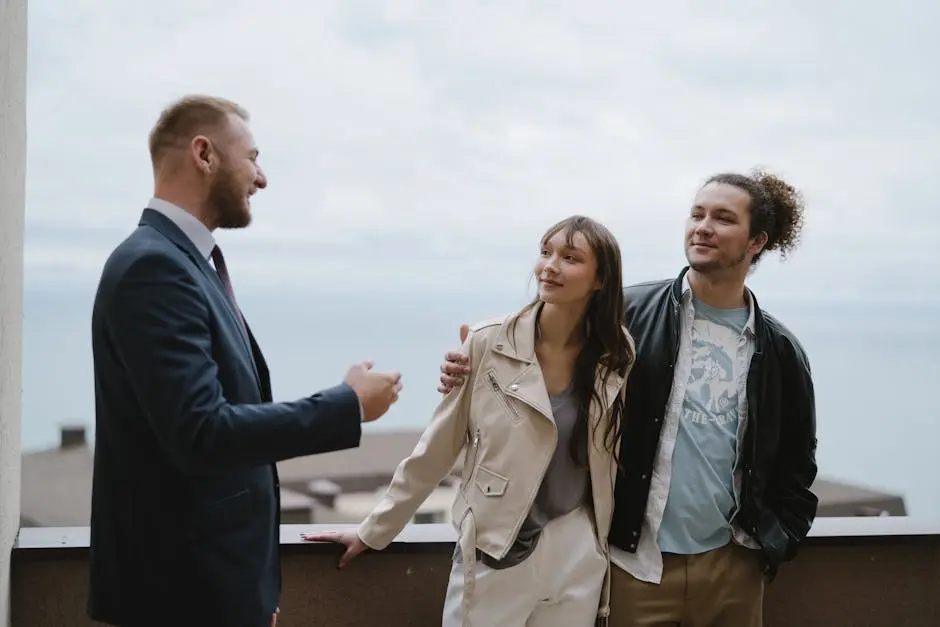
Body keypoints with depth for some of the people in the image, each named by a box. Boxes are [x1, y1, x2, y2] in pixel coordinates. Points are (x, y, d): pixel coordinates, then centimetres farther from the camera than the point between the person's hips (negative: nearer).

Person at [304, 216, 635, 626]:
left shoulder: (617, 357, -3)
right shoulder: (488, 343, -9)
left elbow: (616, 463, 8)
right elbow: (437, 447, -2)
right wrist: (373, 531, 2)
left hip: (577, 563, 2)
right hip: (493, 555, -2)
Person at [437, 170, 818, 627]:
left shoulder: (780, 350, 4)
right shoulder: (630, 315, -3)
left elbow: (796, 461, 12)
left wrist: (774, 543, 2)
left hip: (730, 565, 2)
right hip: (637, 563, -2)